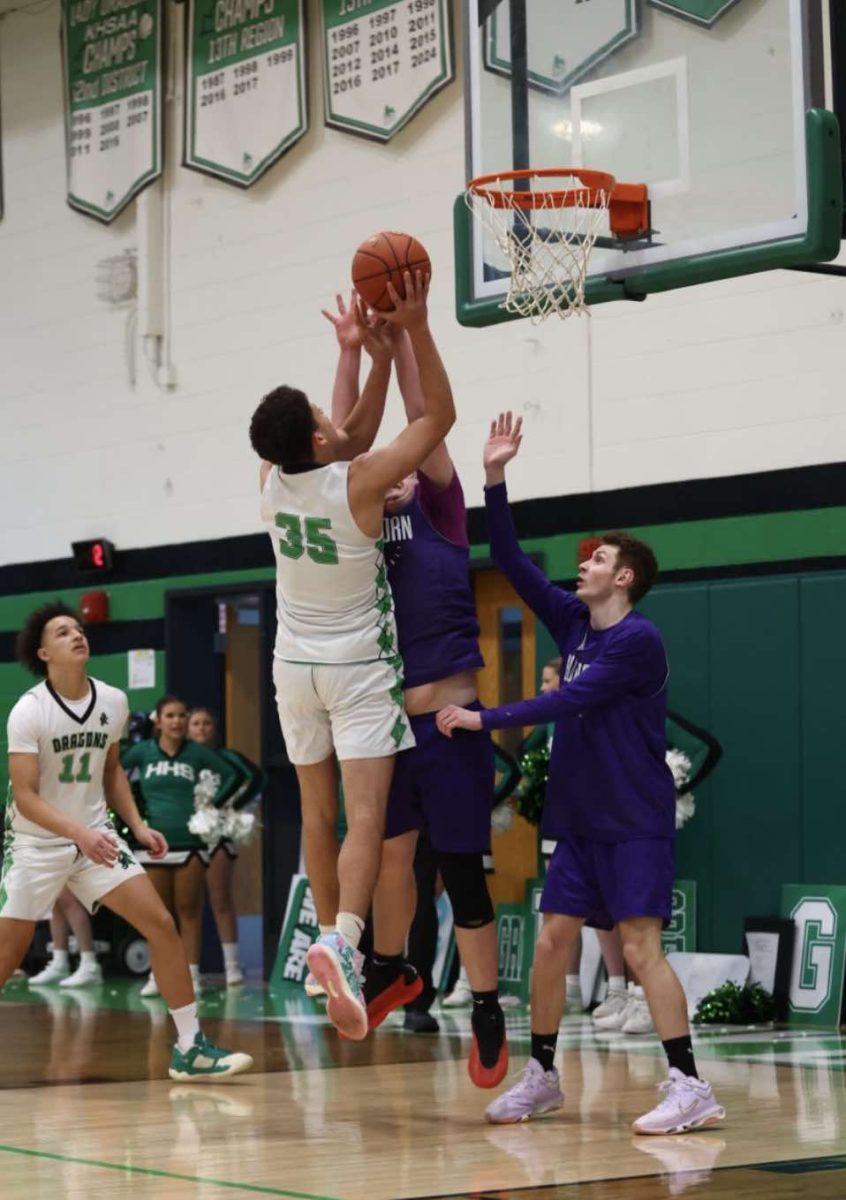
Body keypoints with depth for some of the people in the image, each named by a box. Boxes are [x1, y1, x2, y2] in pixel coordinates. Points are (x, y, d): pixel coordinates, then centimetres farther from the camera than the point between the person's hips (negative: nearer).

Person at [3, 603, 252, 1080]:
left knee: (162, 925, -9)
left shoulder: (113, 702, -1)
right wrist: (78, 832, -33)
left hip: (95, 835, 4)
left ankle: (191, 1048, -3)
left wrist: (137, 825, 4)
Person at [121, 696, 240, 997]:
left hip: (191, 843, -1)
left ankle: (192, 974, 5)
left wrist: (213, 804, 3)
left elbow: (232, 776, 8)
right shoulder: (142, 752, 2)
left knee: (189, 910, 2)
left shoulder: (198, 753, 2)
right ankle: (157, 975, 11)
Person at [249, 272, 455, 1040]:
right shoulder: (357, 484, -22)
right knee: (365, 814, -13)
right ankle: (345, 940, -33)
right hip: (358, 666, -5)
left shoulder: (273, 478, -7)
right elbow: (439, 417, -14)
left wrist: (379, 356, 2)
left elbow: (353, 438, 10)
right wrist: (416, 329, -17)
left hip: (296, 663, 5)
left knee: (318, 810, 15)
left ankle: (333, 935, 25)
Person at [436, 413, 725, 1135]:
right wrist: (495, 479, 3)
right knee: (552, 943, 8)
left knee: (640, 947, -13)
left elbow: (566, 703, -19)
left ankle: (691, 1088, -13)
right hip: (581, 818, 8)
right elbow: (513, 563, 9)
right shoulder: (573, 621, 9)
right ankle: (541, 1078, 19)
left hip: (635, 822, -8)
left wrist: (485, 719, -18)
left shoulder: (638, 641, -14)